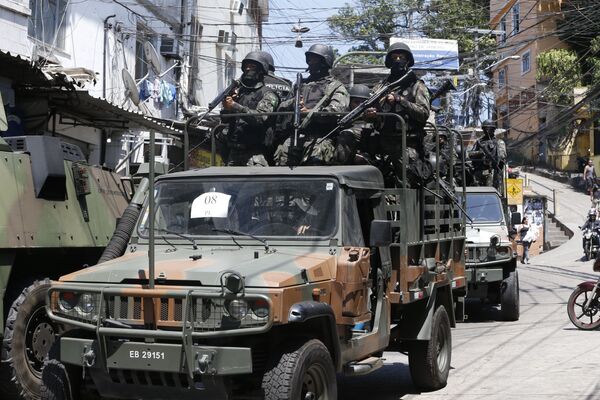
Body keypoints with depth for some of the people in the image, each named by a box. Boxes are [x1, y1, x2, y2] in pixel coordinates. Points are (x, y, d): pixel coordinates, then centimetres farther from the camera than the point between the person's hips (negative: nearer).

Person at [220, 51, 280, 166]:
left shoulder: (267, 95, -1)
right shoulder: (238, 91, 18)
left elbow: (260, 118, -17)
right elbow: (224, 118, 14)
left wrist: (235, 107, -21)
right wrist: (226, 107, -9)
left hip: (254, 152, -6)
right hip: (233, 151, 6)